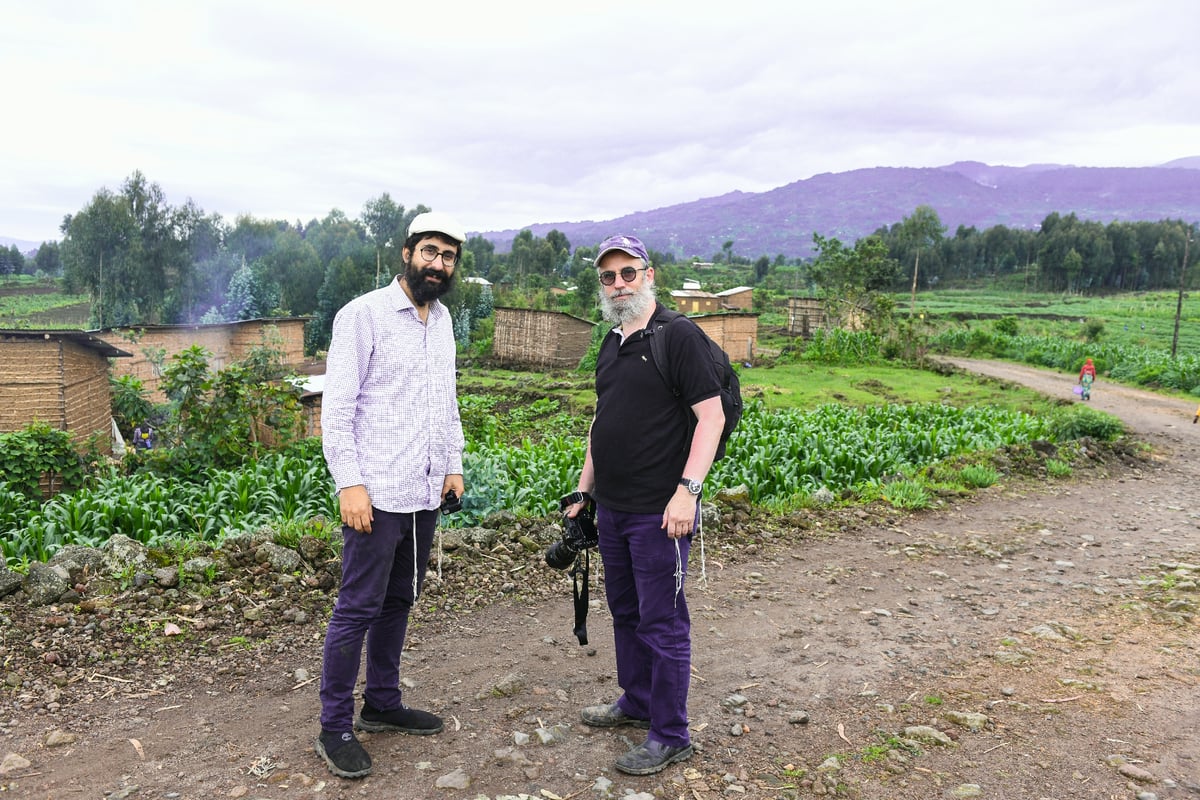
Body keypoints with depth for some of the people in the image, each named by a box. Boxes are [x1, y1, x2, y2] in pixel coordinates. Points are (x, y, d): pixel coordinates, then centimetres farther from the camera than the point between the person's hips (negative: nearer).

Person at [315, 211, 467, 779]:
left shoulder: (442, 320, 14)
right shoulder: (363, 315, -8)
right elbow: (336, 407, -12)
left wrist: (453, 465, 14)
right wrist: (349, 482, -17)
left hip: (425, 496, 7)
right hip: (377, 495, -7)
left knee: (398, 603, 16)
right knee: (358, 608, 0)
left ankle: (382, 704, 30)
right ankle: (335, 727, 15)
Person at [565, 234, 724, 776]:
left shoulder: (678, 336, -11)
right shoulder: (610, 345, 13)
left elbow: (711, 415, -16)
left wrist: (687, 490, -24)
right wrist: (585, 490, 19)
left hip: (660, 512, -8)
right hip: (612, 508, 8)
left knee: (662, 622, 2)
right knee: (625, 610, 20)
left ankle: (670, 736, 16)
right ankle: (636, 702, 39)